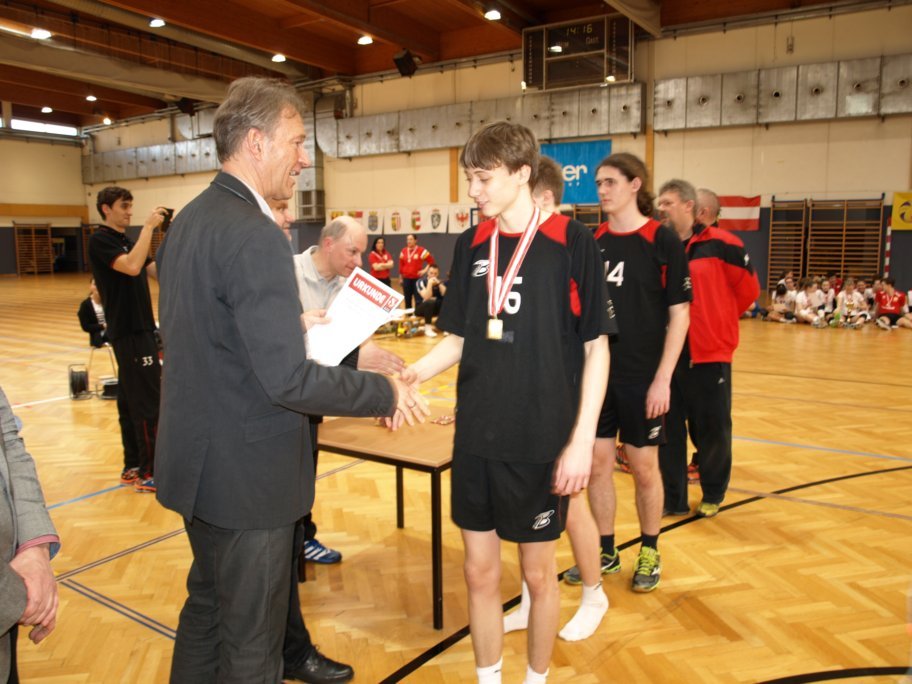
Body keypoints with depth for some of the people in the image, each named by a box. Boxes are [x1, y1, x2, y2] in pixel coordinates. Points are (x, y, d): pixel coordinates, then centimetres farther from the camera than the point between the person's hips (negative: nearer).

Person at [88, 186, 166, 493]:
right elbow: (132, 267, -26)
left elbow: (157, 270, 10)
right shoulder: (100, 240, -9)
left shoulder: (127, 241, 17)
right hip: (128, 330, -9)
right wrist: (149, 227, -22)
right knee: (147, 402, -9)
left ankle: (132, 467, 20)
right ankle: (148, 473, -3)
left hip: (138, 328, 9)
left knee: (130, 400, 12)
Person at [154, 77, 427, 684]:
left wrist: (292, 325, 10)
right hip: (247, 474, -9)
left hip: (198, 462, 9)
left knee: (207, 605, 27)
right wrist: (386, 392, -16)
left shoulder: (189, 220, 7)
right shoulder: (255, 236, -23)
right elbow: (289, 380, -28)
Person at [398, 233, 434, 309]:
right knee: (407, 300, 11)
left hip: (417, 279, -4)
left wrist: (425, 270, -6)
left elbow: (431, 261, 1)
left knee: (418, 300, -8)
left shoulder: (421, 251, -6)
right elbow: (401, 265, 14)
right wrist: (401, 277, 15)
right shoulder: (403, 251, 8)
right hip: (406, 279, 4)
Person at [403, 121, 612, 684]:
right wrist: (405, 376, -9)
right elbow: (457, 340, 9)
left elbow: (596, 348, -7)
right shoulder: (471, 246, 5)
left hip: (543, 443, -4)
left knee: (538, 572, 13)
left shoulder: (573, 243, -8)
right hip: (477, 440, 4)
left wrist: (582, 440, -12)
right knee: (480, 571, 15)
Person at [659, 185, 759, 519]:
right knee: (667, 428, 9)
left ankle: (713, 495, 30)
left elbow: (749, 289, 1)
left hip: (710, 354, -3)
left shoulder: (720, 244, -8)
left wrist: (716, 319, 10)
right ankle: (672, 497, 24)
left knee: (712, 429, 8)